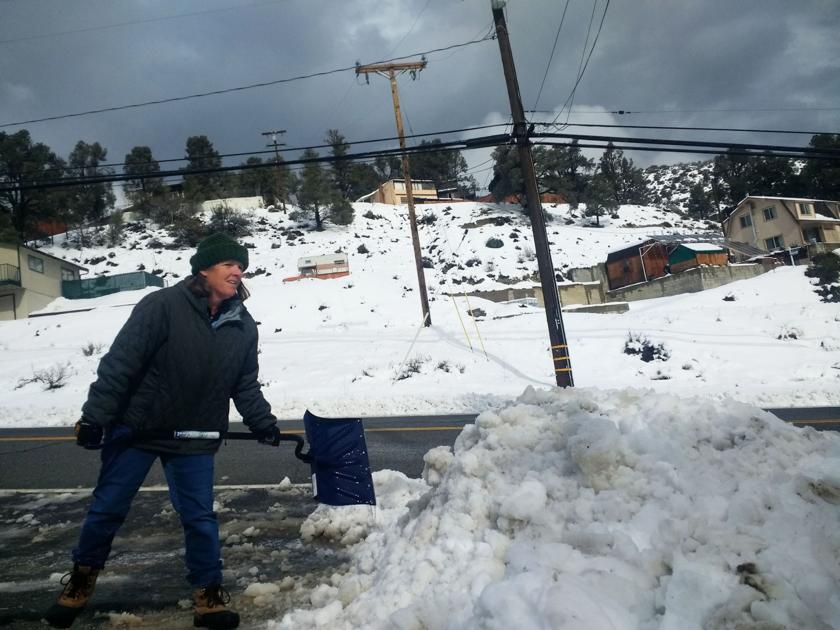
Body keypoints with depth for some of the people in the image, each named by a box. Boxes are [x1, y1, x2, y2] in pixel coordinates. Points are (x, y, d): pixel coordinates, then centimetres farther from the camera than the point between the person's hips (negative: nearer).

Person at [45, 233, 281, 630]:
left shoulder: (244, 326, -3)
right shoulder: (162, 306, -18)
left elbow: (246, 386, 5)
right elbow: (119, 364, -17)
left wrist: (264, 424, -4)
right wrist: (94, 417, -17)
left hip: (195, 438, 2)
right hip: (136, 429, -2)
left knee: (200, 516, 4)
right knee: (107, 508, 13)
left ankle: (209, 590, 21)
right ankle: (82, 576, 38)